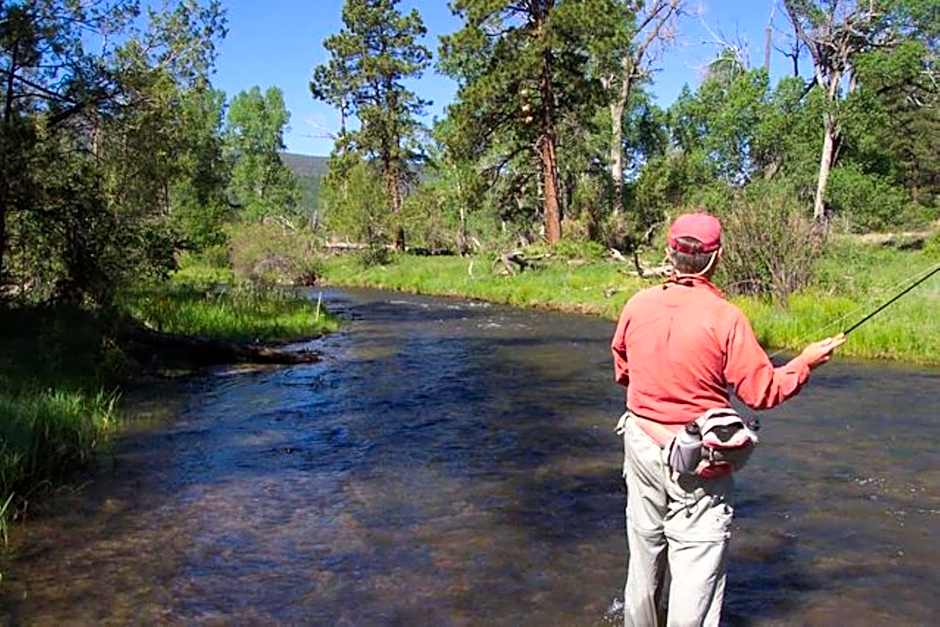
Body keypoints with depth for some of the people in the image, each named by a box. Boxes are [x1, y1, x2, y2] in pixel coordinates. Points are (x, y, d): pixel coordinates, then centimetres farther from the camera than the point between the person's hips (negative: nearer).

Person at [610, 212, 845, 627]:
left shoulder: (637, 305, -4)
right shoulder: (725, 317, -18)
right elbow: (763, 392, -12)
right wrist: (806, 362, 4)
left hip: (641, 442, 5)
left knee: (644, 552, 21)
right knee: (697, 563, 7)